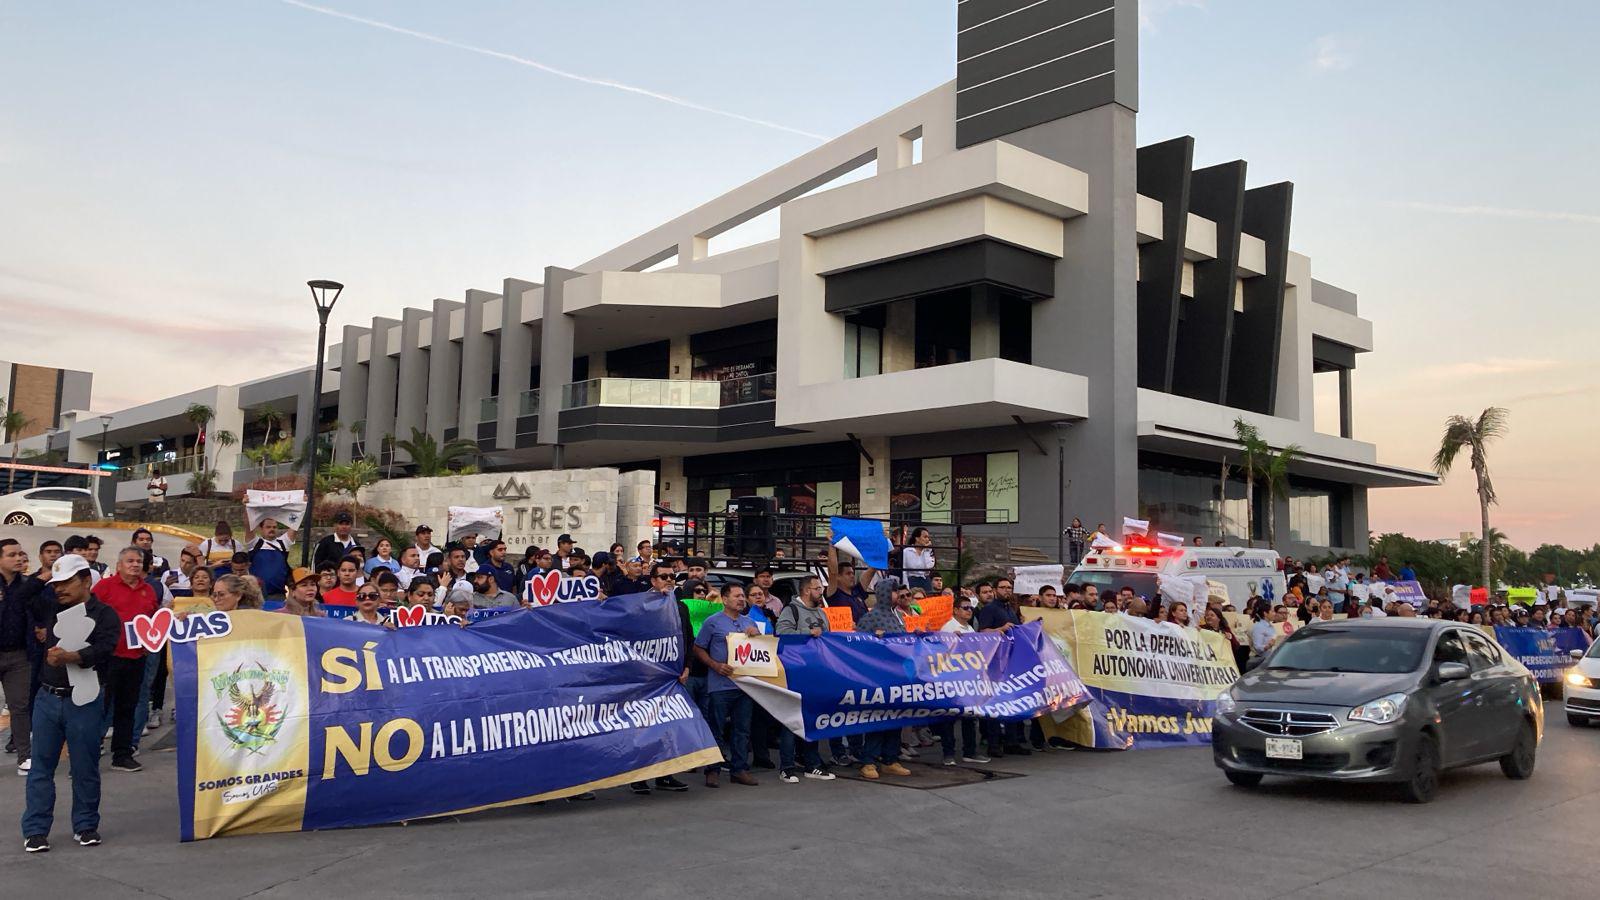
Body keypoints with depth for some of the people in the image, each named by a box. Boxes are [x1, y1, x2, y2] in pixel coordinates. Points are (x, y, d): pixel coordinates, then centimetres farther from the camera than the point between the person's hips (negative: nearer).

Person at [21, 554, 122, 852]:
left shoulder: (104, 614, -4)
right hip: (48, 697, 4)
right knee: (41, 765, 5)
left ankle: (85, 826, 17)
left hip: (83, 701, -4)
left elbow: (104, 649, -19)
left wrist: (70, 657, -33)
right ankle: (35, 830, 10)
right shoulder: (53, 611, 13)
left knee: (85, 766, 5)